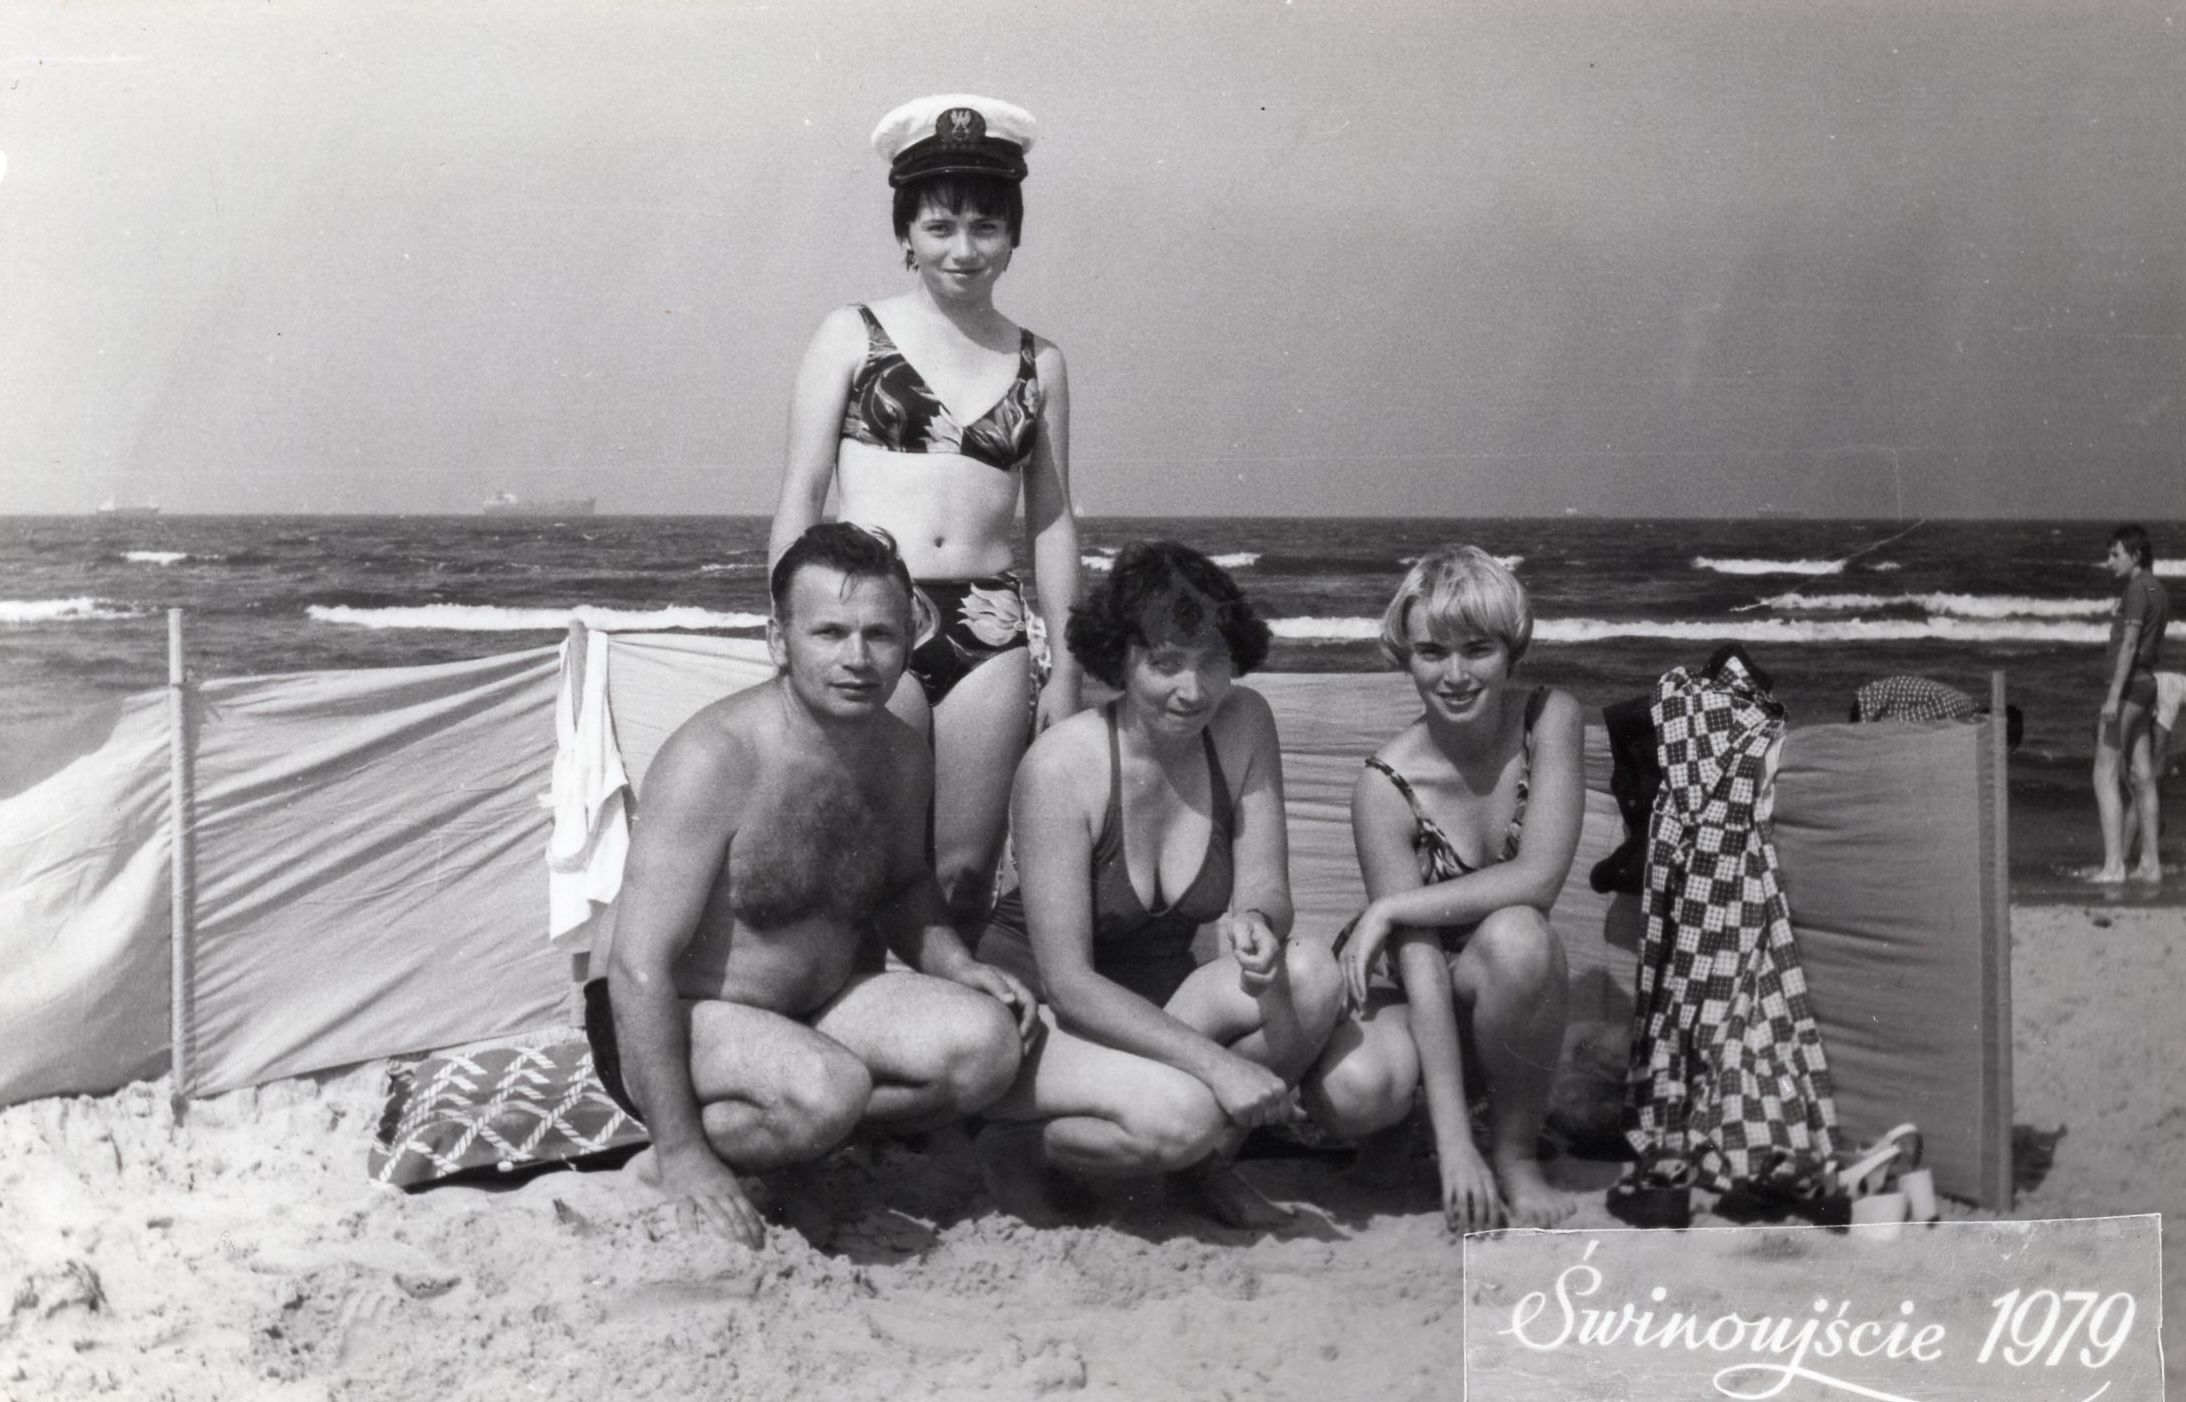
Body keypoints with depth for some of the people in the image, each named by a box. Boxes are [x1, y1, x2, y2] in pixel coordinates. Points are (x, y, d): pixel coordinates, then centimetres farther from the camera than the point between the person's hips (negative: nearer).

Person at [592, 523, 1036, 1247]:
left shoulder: (902, 756, -2)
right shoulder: (715, 758, -25)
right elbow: (640, 968, -26)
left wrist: (956, 965, -3)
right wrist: (680, 1154, -27)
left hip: (819, 1006, 7)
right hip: (676, 1024, -7)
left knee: (986, 1042, -17)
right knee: (827, 1091, -35)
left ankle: (788, 1134, -2)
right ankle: (677, 1161, -8)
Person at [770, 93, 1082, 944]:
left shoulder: (1038, 363, 12)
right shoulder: (852, 337, 5)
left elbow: (1052, 522, 14)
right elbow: (800, 497, 3)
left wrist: (1064, 669, 9)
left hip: (990, 636, 3)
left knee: (967, 872, 4)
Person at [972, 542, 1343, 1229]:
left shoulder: (1243, 724, -8)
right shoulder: (1063, 766, -23)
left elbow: (1266, 890, -6)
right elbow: (1068, 984, -24)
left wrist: (1255, 923, -32)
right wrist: (1214, 1062, -34)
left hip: (1159, 1003, 6)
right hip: (1034, 1013, -5)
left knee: (1311, 972, -22)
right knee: (1180, 1116, -34)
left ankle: (1207, 1163, 0)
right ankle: (1017, 1142, -3)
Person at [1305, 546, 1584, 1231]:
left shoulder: (1549, 719, -13)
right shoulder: (1387, 786, -19)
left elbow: (1538, 879, -23)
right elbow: (1420, 962, -23)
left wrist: (1390, 910, -23)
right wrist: (1453, 1144, -27)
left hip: (1503, 995, 1)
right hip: (1400, 989, -1)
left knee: (1516, 935, -34)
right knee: (1354, 1094, -34)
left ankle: (1517, 1154, -12)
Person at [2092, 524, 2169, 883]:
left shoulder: (2137, 588, -13)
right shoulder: (2158, 590, 16)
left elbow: (2129, 644, -20)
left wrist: (2114, 696, -23)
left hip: (2128, 684, -10)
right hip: (2147, 684, 10)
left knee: (2105, 776, -10)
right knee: (2141, 777, 11)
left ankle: (2113, 865, -14)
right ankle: (2149, 863, 13)